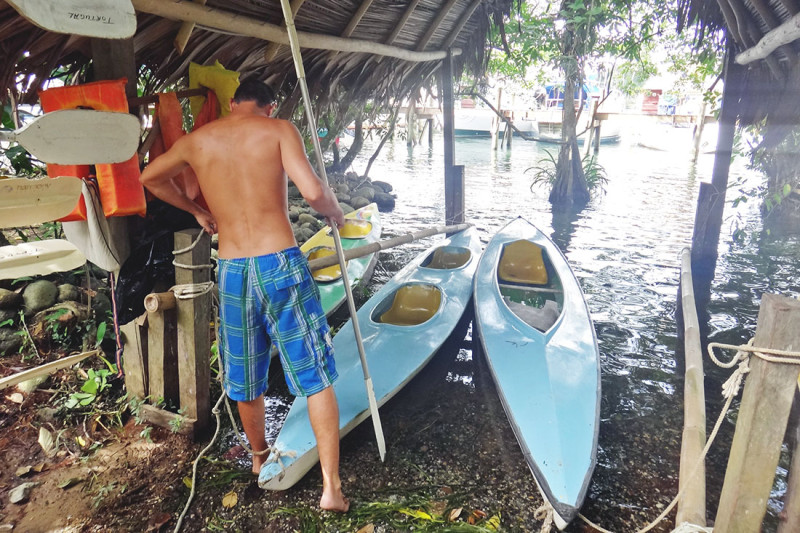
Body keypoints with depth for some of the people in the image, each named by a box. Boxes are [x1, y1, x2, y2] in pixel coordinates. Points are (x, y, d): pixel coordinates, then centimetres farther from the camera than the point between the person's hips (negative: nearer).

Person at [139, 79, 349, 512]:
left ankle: (260, 458, 44)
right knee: (316, 376, 6)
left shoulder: (196, 140, 11)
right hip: (280, 263, -4)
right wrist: (335, 213, 5)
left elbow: (150, 178, 28)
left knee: (245, 379, 21)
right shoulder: (278, 129, -2)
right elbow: (312, 192, -16)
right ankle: (331, 488, 8)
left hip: (231, 270, 4)